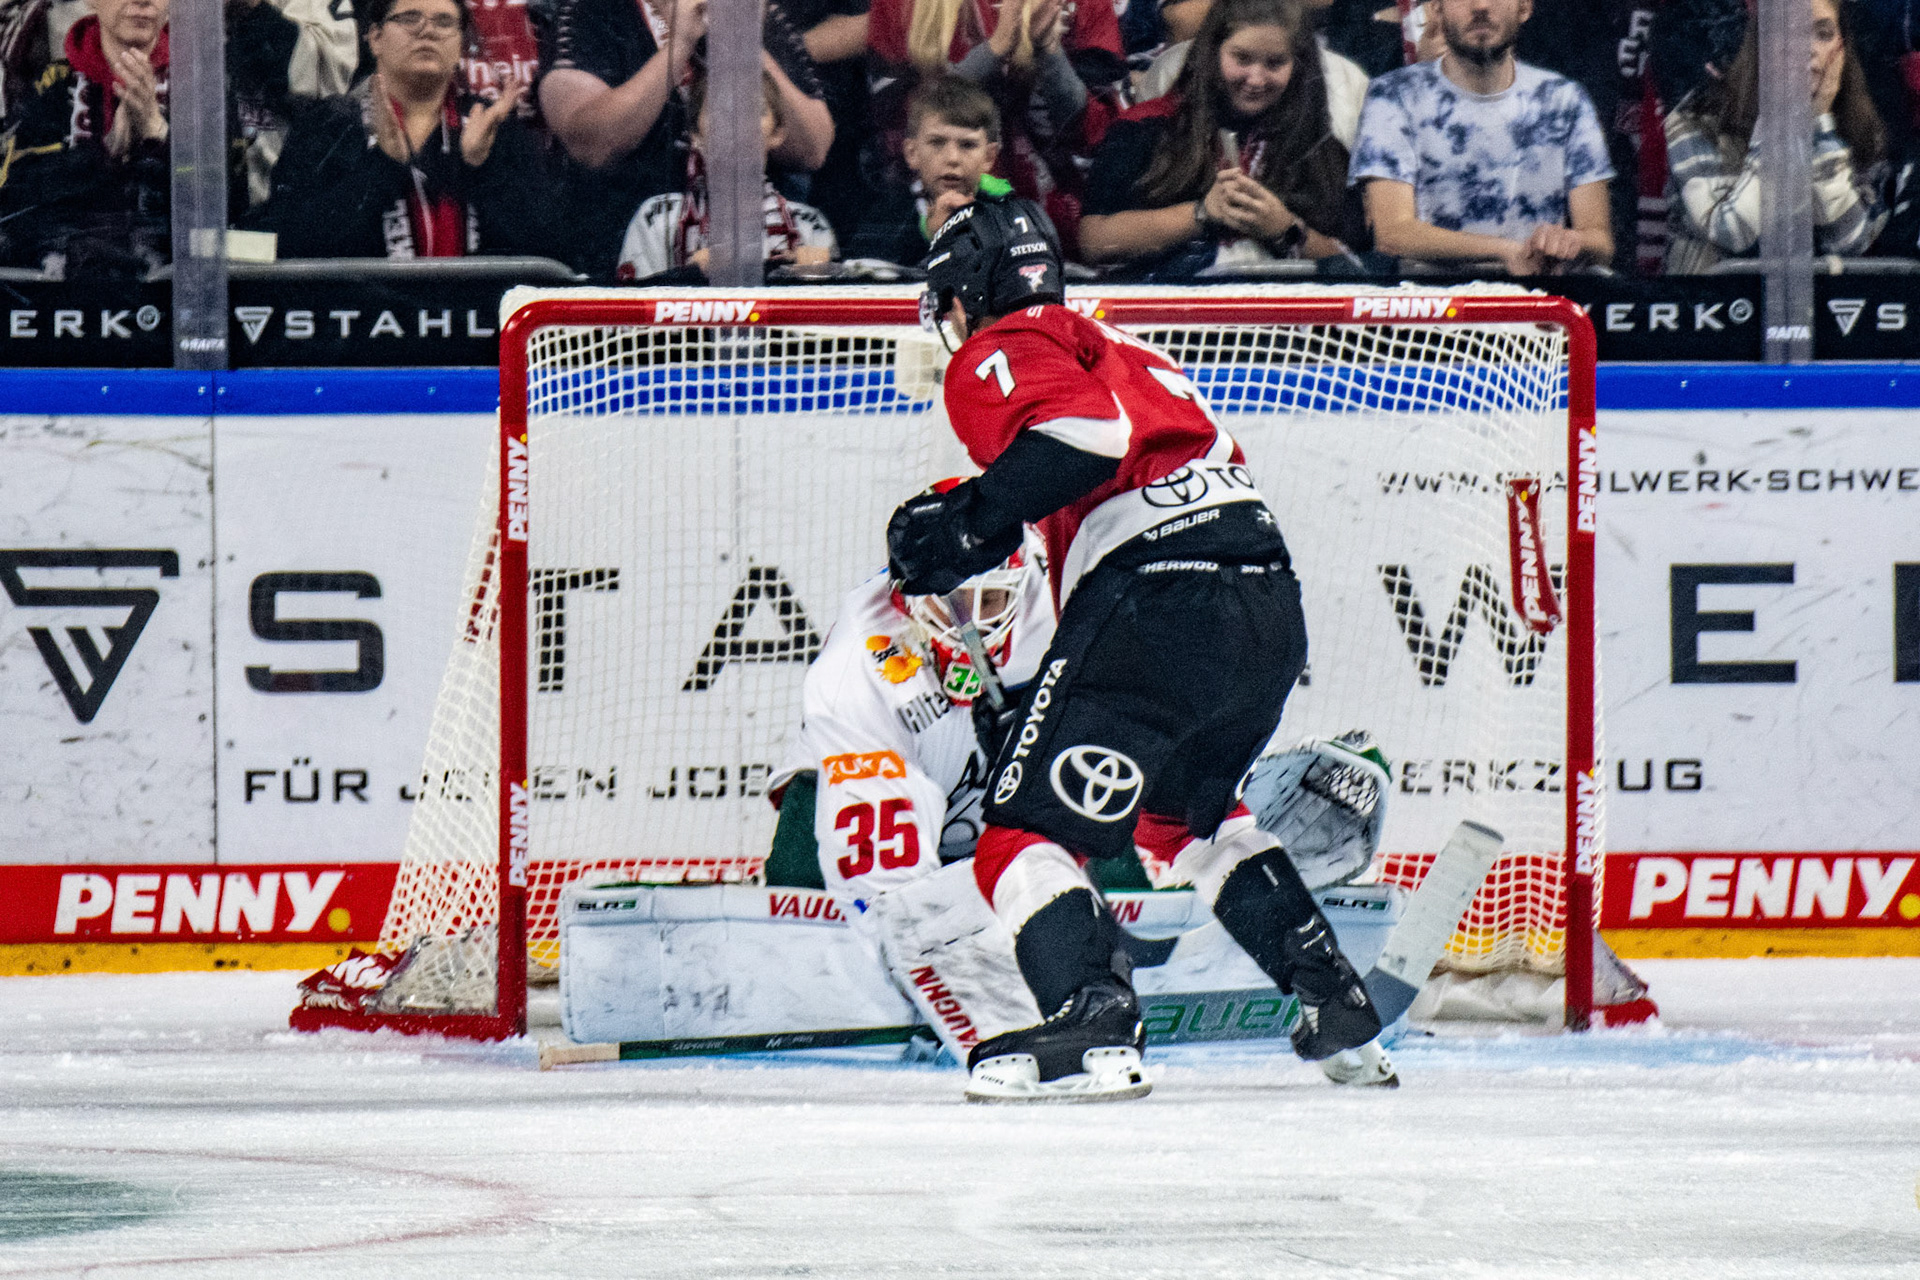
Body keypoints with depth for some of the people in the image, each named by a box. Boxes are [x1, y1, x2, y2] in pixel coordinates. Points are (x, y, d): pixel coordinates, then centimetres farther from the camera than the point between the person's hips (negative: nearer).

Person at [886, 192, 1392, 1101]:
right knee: (1186, 813, 31)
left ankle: (1094, 1025, -26)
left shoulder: (1000, 354, 4)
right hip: (1271, 611, 9)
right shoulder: (1114, 348, 32)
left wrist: (971, 521, -13)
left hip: (1154, 608, -9)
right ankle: (1332, 1002, 26)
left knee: (1028, 828, -5)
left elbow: (1083, 430, -16)